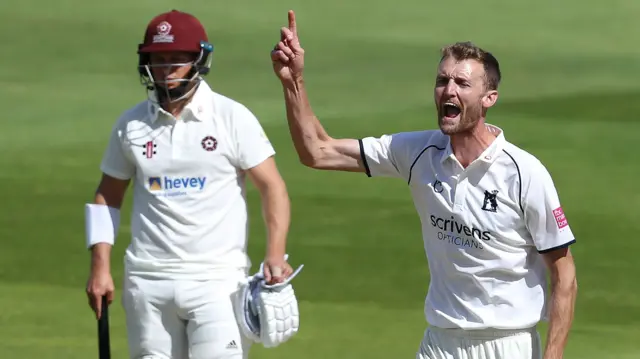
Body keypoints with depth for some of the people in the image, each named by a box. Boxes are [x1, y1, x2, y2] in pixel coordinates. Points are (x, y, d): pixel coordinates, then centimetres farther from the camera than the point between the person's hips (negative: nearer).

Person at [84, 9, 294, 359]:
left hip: (217, 279, -3)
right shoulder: (131, 124, 7)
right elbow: (107, 197, 15)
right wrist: (100, 268, 6)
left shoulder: (233, 118, -2)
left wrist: (275, 253, -19)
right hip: (148, 281, 3)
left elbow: (272, 187, -4)